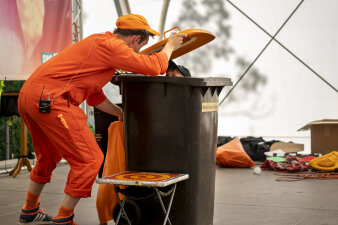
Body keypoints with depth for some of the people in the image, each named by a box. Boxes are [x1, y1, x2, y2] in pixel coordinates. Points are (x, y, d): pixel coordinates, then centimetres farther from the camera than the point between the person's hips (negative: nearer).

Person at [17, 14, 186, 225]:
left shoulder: (98, 42, 23)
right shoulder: (110, 45, -9)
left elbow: (95, 95, 33)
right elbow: (155, 67, -11)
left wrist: (121, 113, 38)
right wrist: (170, 46, 7)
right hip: (51, 100, -10)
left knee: (49, 155, 28)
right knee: (89, 159, -4)